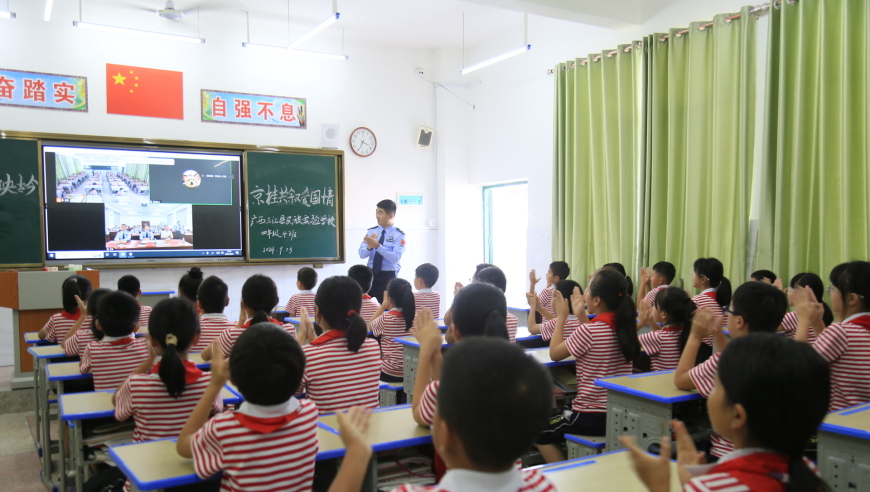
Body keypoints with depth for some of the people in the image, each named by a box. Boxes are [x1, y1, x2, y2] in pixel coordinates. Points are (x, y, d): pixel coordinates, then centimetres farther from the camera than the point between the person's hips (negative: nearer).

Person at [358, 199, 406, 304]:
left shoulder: (399, 235, -7)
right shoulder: (371, 231, 5)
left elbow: (395, 258, -20)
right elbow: (362, 254, -2)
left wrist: (377, 246, -28)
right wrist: (370, 246, -23)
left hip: (388, 276, -4)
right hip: (370, 274, 4)